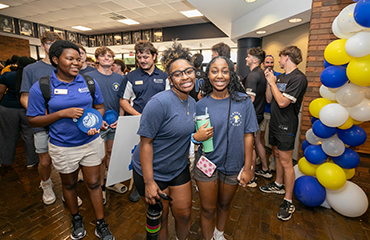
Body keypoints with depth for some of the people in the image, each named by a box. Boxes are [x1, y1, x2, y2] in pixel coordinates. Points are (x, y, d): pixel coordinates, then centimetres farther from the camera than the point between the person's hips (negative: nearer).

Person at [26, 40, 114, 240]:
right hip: (63, 147, 0)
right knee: (69, 184, 21)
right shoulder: (40, 87, -10)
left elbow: (100, 107, 7)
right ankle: (76, 218, 47)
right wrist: (63, 113, -22)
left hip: (91, 142, 1)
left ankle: (101, 224, 29)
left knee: (94, 183, 10)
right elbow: (33, 120, -7)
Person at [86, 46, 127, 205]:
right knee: (101, 156, 3)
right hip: (98, 124, -3)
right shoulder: (88, 77, -3)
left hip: (115, 124, 3)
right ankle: (100, 187, 22)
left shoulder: (119, 78, 8)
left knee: (112, 153, 15)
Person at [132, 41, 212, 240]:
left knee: (184, 215, 19)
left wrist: (199, 136, -12)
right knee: (160, 219, 16)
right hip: (153, 172, -6)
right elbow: (145, 142, -21)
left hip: (179, 170, 6)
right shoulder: (160, 102, -24)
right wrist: (148, 182, -19)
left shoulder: (192, 103, 0)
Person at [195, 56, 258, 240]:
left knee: (224, 204, 24)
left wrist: (247, 168, -5)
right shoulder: (201, 104, -8)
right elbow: (194, 136, 3)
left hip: (233, 165, 1)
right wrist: (198, 136, -19)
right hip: (206, 164, 0)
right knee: (208, 209, 14)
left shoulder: (243, 101, -9)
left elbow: (248, 135, -6)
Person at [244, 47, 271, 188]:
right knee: (258, 142, 21)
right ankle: (265, 170, 36)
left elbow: (250, 98, -24)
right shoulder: (262, 73, 11)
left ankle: (251, 178, 14)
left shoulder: (253, 75, -19)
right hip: (259, 113, 10)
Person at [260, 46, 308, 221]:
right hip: (275, 123, 8)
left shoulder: (298, 78, -16)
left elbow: (282, 102, -24)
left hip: (286, 127, -8)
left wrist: (272, 82, -14)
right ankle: (279, 185, 38)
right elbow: (269, 99, 9)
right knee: (277, 155, 19)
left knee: (286, 162, -2)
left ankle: (288, 201, 10)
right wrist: (269, 81, 0)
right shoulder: (280, 77, 10)